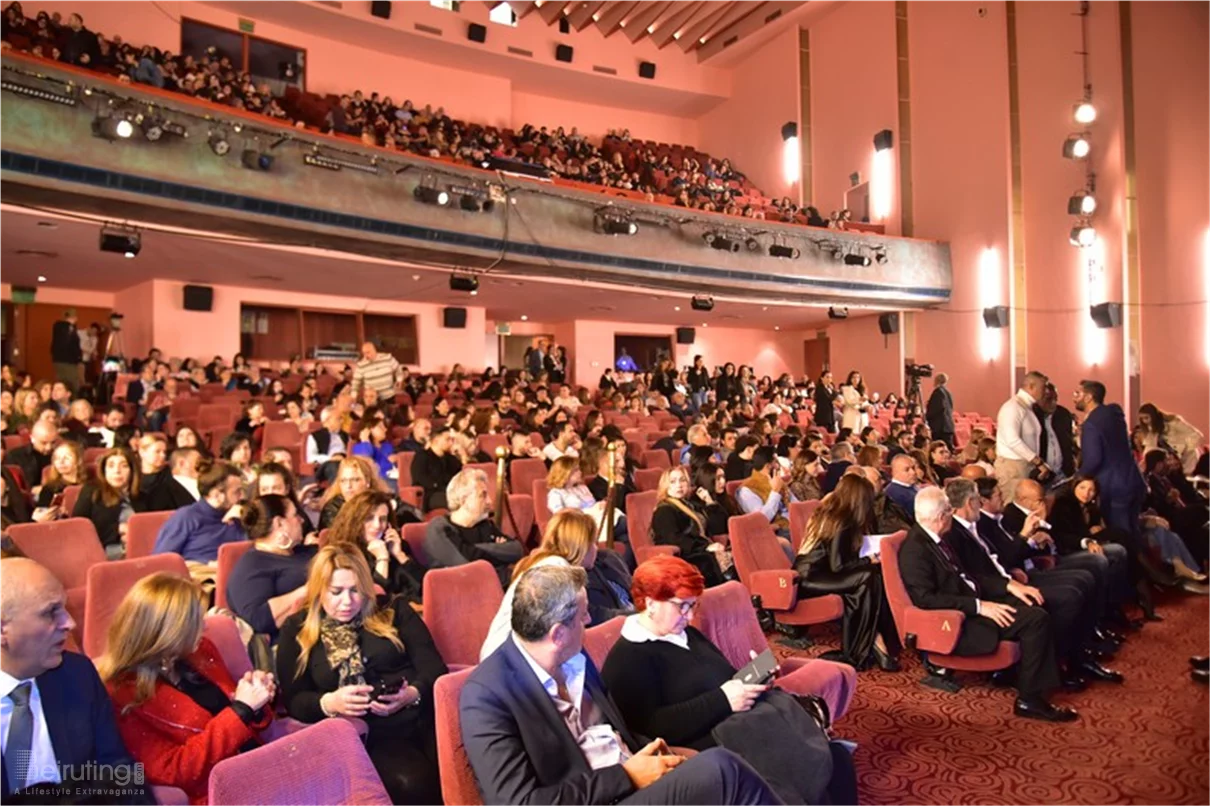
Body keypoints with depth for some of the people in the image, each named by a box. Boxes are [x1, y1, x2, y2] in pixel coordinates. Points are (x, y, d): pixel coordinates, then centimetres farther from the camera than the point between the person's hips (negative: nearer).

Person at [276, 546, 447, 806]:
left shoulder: (393, 611, 13)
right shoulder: (297, 631, 12)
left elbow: (433, 666, 6)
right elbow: (294, 700, 7)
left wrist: (412, 693, -15)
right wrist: (328, 703, -14)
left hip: (423, 715, 1)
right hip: (369, 733, -1)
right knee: (413, 784, -32)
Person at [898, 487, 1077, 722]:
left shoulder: (933, 539, 8)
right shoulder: (915, 549, -22)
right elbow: (926, 598, -26)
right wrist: (979, 606, -24)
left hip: (971, 604, 10)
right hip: (956, 623, -10)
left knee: (1035, 610, 5)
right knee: (1035, 619, -14)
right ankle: (1029, 700, -4)